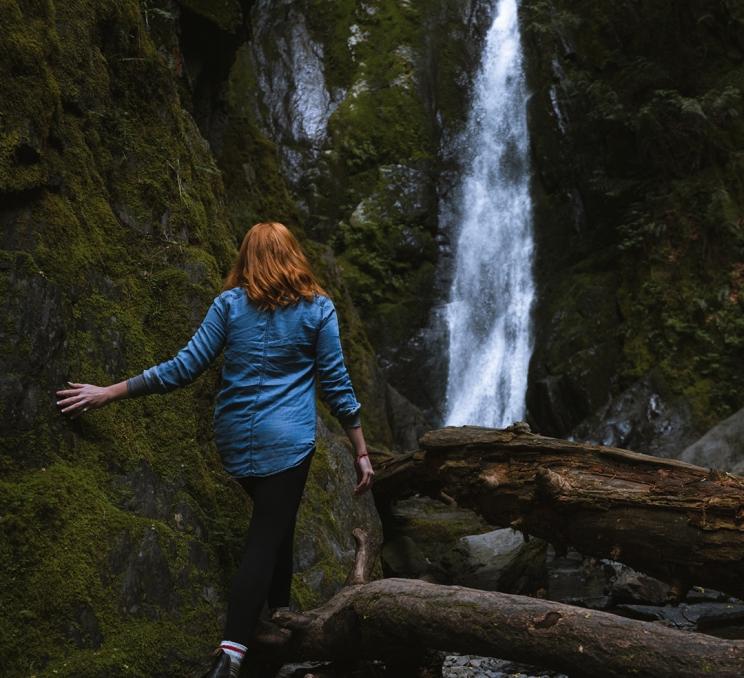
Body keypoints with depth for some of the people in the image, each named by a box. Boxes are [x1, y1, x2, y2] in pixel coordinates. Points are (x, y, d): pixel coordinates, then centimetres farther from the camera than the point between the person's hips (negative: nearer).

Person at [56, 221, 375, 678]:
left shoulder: (230, 303, 1)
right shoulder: (318, 308, -2)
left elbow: (185, 368, -4)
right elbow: (336, 385, -2)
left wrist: (108, 393, 3)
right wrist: (362, 453, 3)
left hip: (235, 441, 4)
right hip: (286, 442, -4)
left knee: (276, 520, 26)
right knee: (264, 541, -4)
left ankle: (277, 607, 40)